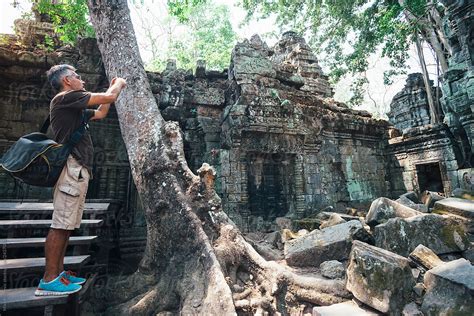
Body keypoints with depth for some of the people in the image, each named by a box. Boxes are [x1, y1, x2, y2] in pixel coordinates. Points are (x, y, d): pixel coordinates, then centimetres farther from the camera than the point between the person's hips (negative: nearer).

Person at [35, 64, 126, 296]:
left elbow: (100, 113, 34)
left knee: (66, 225, 10)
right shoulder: (65, 98, -5)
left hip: (78, 170, 10)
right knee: (60, 225, -7)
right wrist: (119, 84, 12)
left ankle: (58, 272, 18)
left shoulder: (74, 107, 23)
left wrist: (111, 88, 32)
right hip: (71, 168, -10)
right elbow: (109, 97, -9)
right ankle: (48, 281, 0)